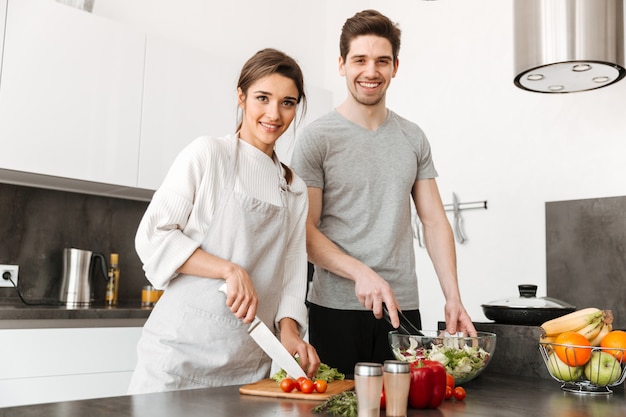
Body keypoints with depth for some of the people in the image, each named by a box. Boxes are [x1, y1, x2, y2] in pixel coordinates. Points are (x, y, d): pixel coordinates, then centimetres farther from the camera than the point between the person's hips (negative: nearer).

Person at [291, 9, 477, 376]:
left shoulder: (413, 138, 9)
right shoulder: (317, 139, -3)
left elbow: (435, 221, 8)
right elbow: (305, 230, -7)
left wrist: (454, 298, -1)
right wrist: (361, 273, -20)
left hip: (403, 308, 4)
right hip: (336, 308, -3)